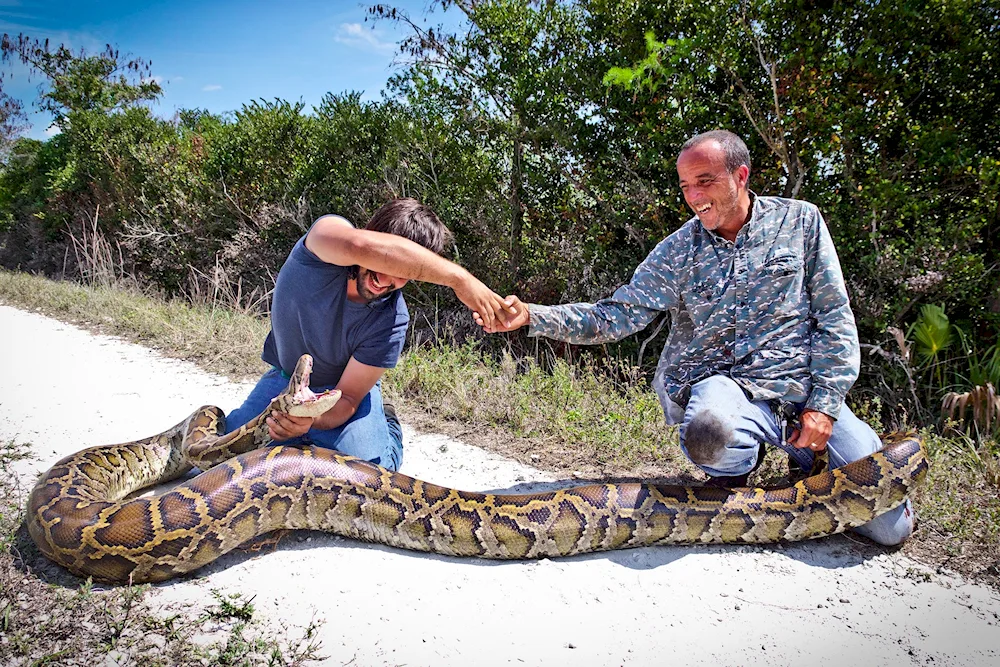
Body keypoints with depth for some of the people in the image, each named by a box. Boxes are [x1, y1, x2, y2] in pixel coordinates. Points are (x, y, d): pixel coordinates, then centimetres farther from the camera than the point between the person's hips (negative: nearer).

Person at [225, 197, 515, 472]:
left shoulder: (390, 322, -29)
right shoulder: (327, 234, -30)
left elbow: (347, 397, -22)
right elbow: (362, 246, -57)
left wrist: (314, 419, -45)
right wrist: (458, 277, -57)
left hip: (338, 388, -2)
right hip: (284, 378, 2)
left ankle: (386, 425, 11)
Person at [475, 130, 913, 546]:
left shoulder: (800, 221, 3)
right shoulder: (677, 252, 1)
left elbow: (835, 318, 3)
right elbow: (617, 316, -5)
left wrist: (825, 405, -7)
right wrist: (531, 317, -19)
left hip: (803, 388, 1)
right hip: (720, 381, -1)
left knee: (890, 525, -7)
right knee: (710, 433, -39)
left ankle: (805, 460, 23)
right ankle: (734, 470, 0)